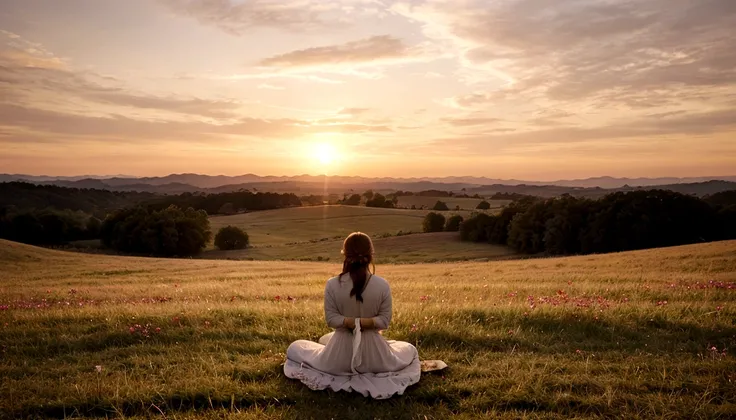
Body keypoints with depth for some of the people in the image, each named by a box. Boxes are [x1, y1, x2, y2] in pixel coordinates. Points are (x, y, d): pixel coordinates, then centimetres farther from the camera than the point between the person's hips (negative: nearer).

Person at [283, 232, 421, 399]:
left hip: (340, 355, 0)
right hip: (373, 353, 0)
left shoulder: (332, 284, -14)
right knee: (410, 350, 33)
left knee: (294, 348, 26)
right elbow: (385, 321, -10)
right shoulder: (382, 285, -13)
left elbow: (331, 319, -11)